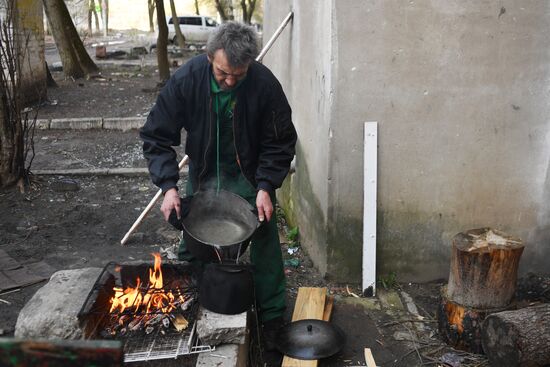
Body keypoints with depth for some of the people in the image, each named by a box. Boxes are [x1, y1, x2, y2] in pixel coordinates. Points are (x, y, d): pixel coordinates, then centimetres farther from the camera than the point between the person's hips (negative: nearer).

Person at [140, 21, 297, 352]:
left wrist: (266, 187, -24)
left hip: (250, 175, -1)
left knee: (265, 243, 3)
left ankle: (273, 319, 20)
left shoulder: (265, 85, -25)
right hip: (203, 173, 1)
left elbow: (281, 144, -13)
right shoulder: (186, 80, -23)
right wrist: (168, 185, -26)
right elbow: (157, 136, -16)